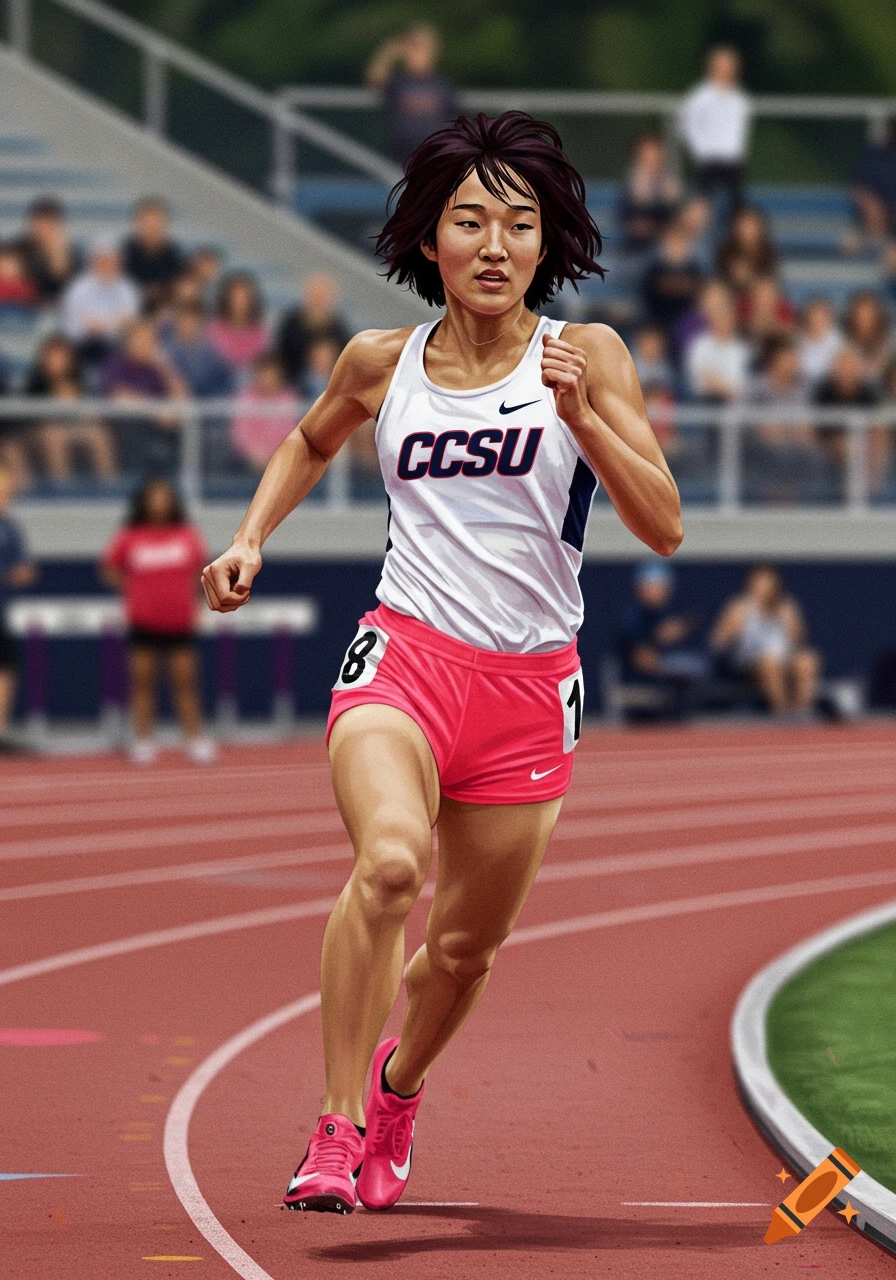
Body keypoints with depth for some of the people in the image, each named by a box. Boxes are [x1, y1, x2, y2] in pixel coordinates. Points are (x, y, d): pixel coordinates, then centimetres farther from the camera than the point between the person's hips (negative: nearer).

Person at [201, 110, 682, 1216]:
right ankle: (337, 1127, -24)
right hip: (404, 656, -1)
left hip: (530, 686, 1)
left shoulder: (588, 357, -1)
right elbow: (311, 441, 28)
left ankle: (398, 1083, 45)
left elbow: (663, 528, -8)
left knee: (465, 948, 12)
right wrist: (251, 537, 13)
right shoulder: (382, 364, 5)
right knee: (390, 859, -31)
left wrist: (579, 415, -20)